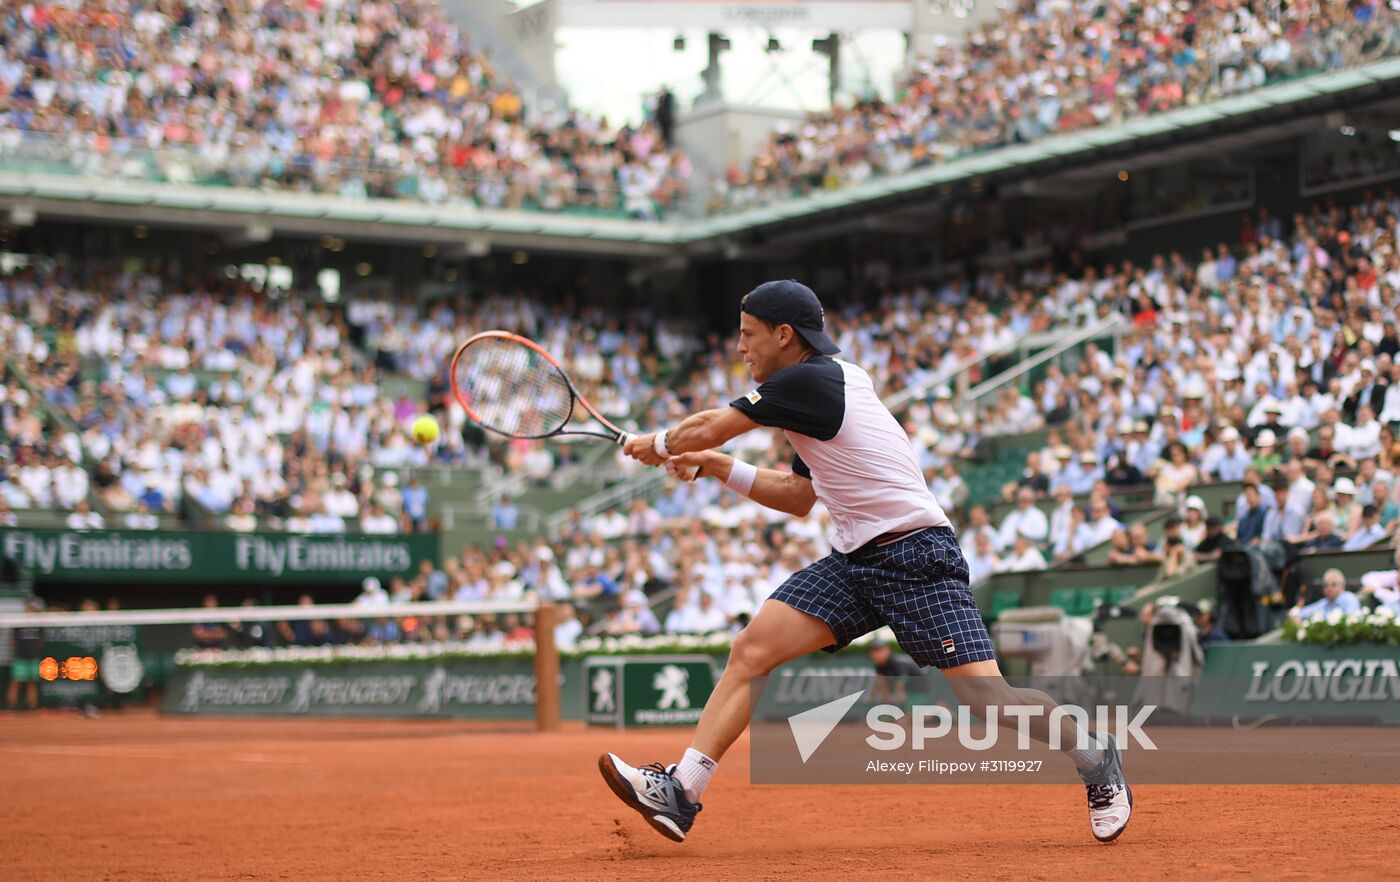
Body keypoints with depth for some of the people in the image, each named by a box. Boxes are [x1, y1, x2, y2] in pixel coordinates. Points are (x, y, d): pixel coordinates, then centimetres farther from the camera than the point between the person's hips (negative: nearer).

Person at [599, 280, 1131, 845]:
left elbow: (707, 428, -6)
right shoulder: (827, 384, 17)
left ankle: (1096, 758, 11)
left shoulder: (807, 381, -13)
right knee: (751, 650, -5)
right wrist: (719, 468, 18)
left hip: (915, 554, -10)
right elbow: (799, 499, 27)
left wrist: (659, 445, 14)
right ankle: (680, 793, -8)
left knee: (985, 698, -14)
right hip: (853, 560, 10)